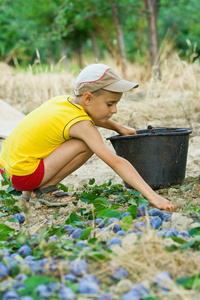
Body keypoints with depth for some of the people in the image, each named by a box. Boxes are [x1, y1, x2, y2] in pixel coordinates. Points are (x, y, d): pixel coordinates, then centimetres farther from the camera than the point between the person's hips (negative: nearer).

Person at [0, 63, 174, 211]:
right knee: (87, 144, -17)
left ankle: (31, 190, 22)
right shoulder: (82, 125, -20)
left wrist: (119, 128, 33)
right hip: (22, 175, -9)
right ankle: (44, 189, -4)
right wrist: (151, 196, -29)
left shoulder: (64, 100, 4)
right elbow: (116, 162, -27)